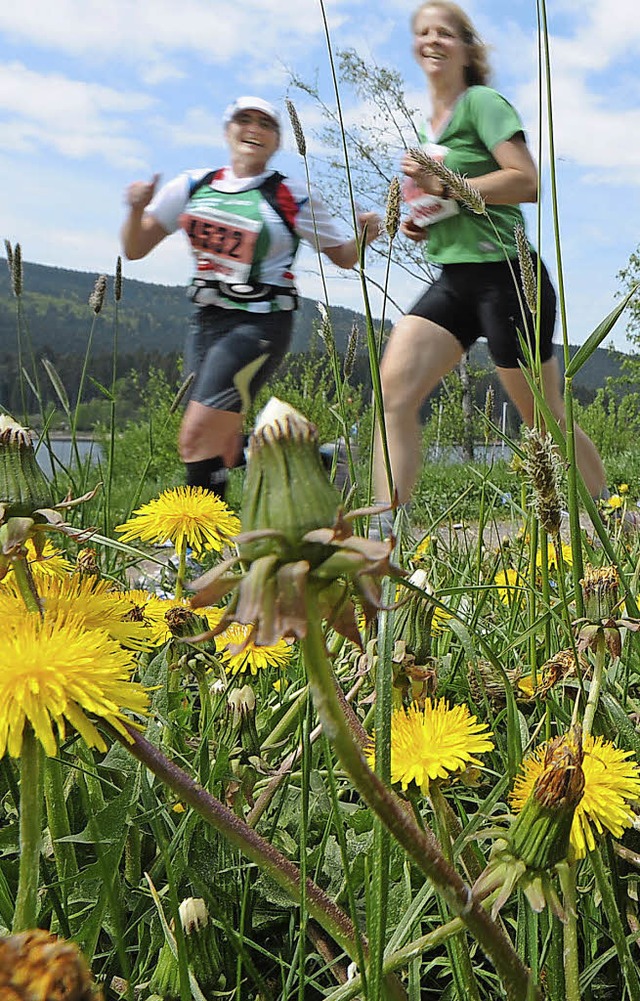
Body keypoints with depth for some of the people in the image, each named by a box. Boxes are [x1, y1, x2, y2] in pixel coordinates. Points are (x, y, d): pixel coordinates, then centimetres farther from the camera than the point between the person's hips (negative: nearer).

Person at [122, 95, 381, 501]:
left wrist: (362, 237, -14)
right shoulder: (194, 186, 9)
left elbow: (343, 256, 7)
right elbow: (135, 250, 10)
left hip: (260, 326, -6)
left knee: (197, 437, -17)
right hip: (206, 321, 6)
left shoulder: (292, 197, -1)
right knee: (222, 448, 8)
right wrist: (137, 209, -10)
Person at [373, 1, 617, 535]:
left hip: (506, 277, -7)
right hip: (453, 281, 7)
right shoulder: (429, 122, 20)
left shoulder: (483, 102, -4)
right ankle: (382, 536, -16)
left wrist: (443, 187, -18)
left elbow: (527, 182, -16)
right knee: (394, 392, -15)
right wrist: (422, 223, 10)